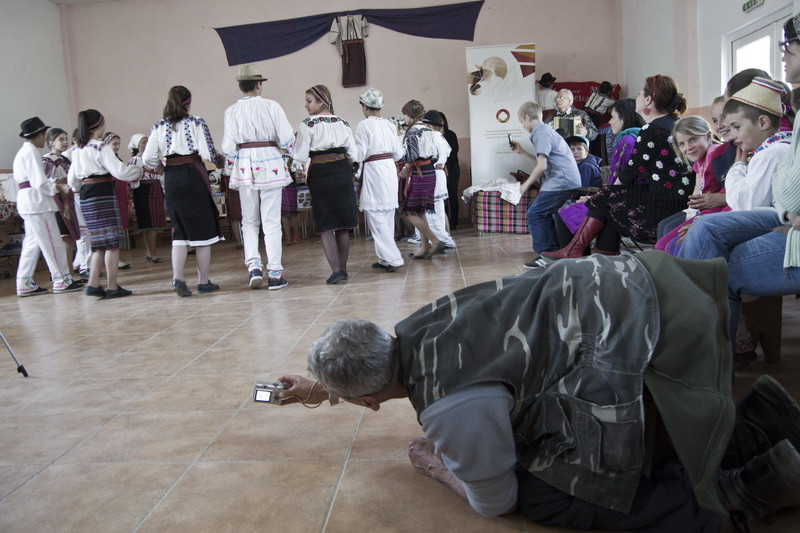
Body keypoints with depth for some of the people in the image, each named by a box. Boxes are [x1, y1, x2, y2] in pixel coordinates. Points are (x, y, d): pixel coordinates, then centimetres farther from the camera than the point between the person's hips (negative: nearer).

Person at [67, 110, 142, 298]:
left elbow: (72, 180, 18)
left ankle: (93, 283, 8)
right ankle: (112, 287, 1)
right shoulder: (102, 147, -10)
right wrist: (139, 171, 0)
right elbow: (120, 171, -17)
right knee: (112, 241, -1)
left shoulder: (77, 150, 14)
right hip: (104, 193, -8)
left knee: (100, 242, 14)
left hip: (86, 197, 8)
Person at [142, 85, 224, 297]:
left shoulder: (158, 127, 5)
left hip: (171, 181, 4)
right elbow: (208, 153, -13)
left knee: (180, 231, 13)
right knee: (203, 230, 6)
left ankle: (177, 278, -3)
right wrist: (219, 160, 8)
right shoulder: (196, 123, -6)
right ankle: (203, 282, 10)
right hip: (194, 177, -4)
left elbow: (148, 159, 0)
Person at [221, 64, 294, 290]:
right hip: (270, 164, -1)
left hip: (245, 165, 1)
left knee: (249, 221, 15)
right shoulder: (272, 106, -2)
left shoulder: (232, 111, 1)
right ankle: (274, 274, 5)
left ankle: (253, 265, 0)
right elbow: (287, 140, -6)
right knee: (271, 222, 3)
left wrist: (231, 171, 12)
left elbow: (228, 146, -2)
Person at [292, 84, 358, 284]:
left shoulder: (308, 125, -7)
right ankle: (343, 268, 18)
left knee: (325, 226, 1)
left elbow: (301, 155, -9)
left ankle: (335, 269, -7)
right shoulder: (343, 123, 7)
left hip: (320, 175, -4)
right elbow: (353, 154, 6)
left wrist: (300, 171, 10)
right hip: (343, 174, 4)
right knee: (342, 225, 11)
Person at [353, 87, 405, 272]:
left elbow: (359, 154, -11)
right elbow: (399, 153, 11)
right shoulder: (389, 124, 9)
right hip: (390, 168, 7)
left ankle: (393, 257, -9)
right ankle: (385, 258, 20)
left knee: (376, 217, -3)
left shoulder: (364, 125, -8)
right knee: (387, 217, 12)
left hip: (373, 170, -7)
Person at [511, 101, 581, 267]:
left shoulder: (541, 133, -10)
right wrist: (522, 151, 25)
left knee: (534, 214, -9)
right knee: (543, 213, 19)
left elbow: (541, 166, -19)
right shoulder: (546, 130, 22)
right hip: (568, 181, 11)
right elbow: (540, 161, 24)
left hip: (561, 183, -11)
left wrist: (526, 184, -8)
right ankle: (555, 251, 21)